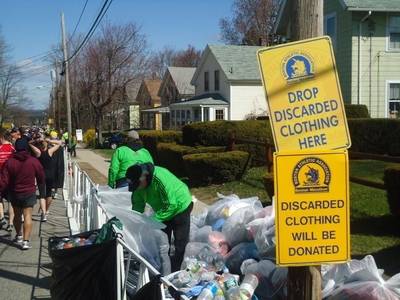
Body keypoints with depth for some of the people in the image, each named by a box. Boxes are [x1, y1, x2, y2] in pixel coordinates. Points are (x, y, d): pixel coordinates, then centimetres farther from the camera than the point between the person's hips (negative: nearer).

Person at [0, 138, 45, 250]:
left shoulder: (9, 162, -10)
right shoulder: (34, 161, -11)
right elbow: (41, 177, 2)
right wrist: (39, 183, 23)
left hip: (14, 193, 2)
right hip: (29, 193, -2)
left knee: (17, 215, 20)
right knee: (28, 216, -2)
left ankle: (19, 235, 37)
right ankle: (26, 240, -11)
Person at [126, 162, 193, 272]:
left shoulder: (160, 179, -39)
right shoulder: (138, 182, -15)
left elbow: (171, 205, -34)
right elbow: (137, 204, -5)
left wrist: (154, 220, -33)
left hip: (180, 207, -8)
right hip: (163, 209, 8)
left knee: (180, 242, -5)